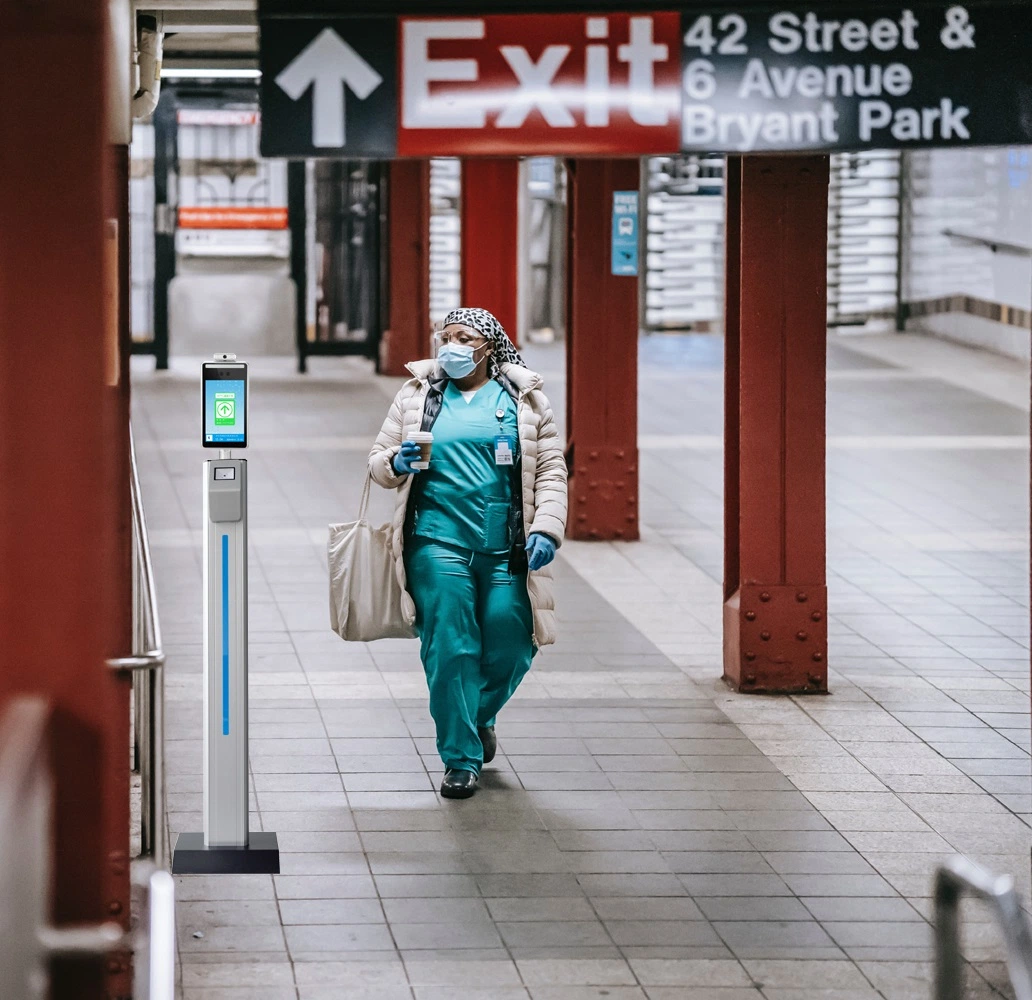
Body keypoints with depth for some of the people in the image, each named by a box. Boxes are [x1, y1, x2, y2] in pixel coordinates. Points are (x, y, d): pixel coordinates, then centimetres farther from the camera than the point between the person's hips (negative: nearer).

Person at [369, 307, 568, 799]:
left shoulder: (522, 399, 8)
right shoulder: (416, 395, 11)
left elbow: (550, 470, 6)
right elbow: (378, 460, 15)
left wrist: (546, 529, -7)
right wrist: (396, 463, -9)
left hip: (507, 549, 0)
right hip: (439, 541, 0)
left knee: (510, 647, 1)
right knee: (449, 650, -7)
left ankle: (481, 716, 33)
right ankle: (461, 758, 3)